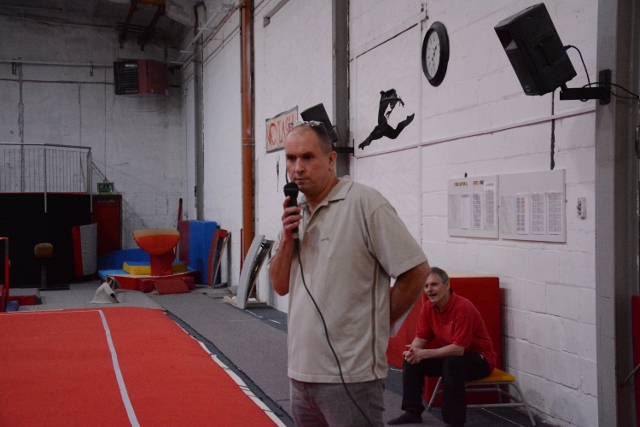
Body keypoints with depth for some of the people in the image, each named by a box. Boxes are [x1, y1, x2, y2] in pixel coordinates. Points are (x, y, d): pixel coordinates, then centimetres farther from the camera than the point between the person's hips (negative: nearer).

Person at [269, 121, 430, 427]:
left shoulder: (364, 203, -13)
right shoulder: (294, 214, 11)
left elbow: (416, 271, -12)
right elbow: (280, 285, 11)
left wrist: (378, 322, -2)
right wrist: (287, 239, -5)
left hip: (349, 376, -7)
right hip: (301, 370, 7)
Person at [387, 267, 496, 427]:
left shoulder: (463, 307, -28)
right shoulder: (428, 307, -5)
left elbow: (458, 349, -31)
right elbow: (421, 338, 1)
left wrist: (424, 353, -30)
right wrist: (413, 351, -23)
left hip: (479, 359, -7)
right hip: (450, 354, 8)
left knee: (452, 363, -37)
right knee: (412, 359, -6)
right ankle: (413, 412, 4)